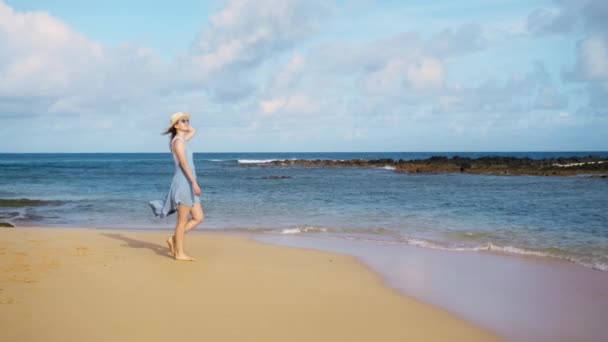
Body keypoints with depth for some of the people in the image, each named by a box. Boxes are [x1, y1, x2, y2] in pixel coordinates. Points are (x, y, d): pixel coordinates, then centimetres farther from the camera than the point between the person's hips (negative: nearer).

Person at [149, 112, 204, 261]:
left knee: (199, 217, 10)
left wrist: (184, 125, 20)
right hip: (184, 183, -9)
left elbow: (193, 130, 35)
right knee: (183, 221, -2)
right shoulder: (178, 141, -11)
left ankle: (174, 239, 16)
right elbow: (184, 163, -21)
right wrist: (194, 182, -26)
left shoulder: (182, 140, 16)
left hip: (188, 184, 9)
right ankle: (179, 253, 6)